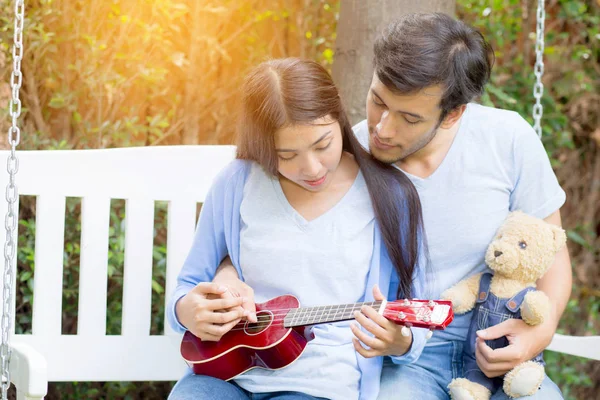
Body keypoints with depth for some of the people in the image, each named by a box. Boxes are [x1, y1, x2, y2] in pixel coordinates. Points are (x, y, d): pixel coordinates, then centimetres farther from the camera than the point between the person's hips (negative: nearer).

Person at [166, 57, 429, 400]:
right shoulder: (236, 185, 3)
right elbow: (189, 288, 13)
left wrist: (399, 342, -18)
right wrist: (188, 311, -11)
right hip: (227, 371, 0)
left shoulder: (389, 196, -1)